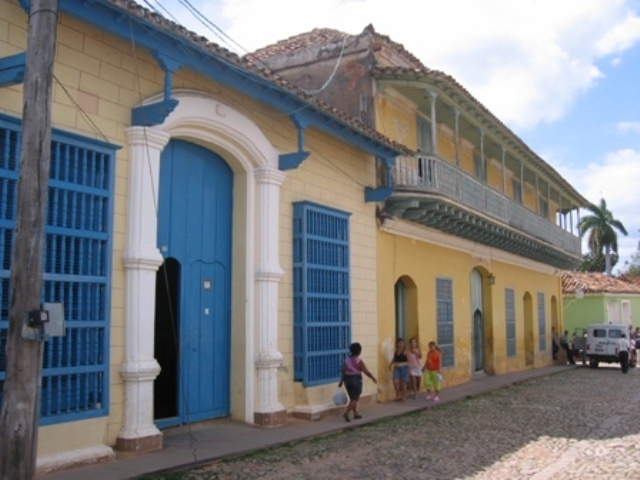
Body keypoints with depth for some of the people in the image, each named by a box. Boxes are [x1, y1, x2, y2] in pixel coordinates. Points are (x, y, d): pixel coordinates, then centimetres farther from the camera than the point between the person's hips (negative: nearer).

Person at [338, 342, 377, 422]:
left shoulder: (346, 360, 3)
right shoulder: (359, 361, -12)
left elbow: (343, 372, 5)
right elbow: (366, 371, -10)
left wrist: (341, 381, 13)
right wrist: (373, 378, 3)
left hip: (347, 380, 6)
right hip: (356, 380, -6)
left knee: (353, 398, 17)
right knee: (354, 398, -2)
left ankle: (355, 414, 24)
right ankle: (346, 413, -16)